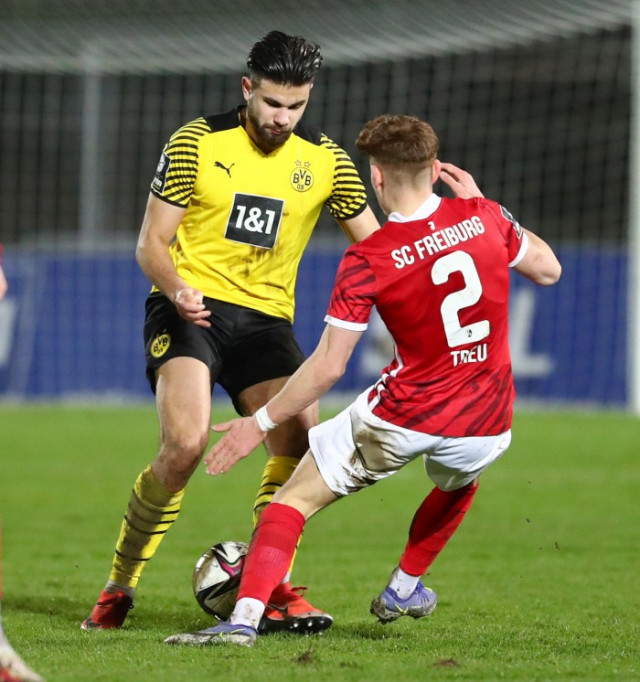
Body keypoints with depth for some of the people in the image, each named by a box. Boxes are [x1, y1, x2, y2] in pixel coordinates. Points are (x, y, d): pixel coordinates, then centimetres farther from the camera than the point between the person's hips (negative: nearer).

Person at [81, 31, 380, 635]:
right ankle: (119, 585, -7)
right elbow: (150, 244, -1)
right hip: (189, 308, -4)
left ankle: (268, 585, -3)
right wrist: (176, 290, -22)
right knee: (186, 444, -24)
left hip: (265, 319, 4)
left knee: (302, 442, -18)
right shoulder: (197, 143, -2)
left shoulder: (325, 160, 6)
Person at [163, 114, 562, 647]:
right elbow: (547, 269, 15)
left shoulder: (367, 262, -12)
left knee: (296, 499, 6)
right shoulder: (482, 216, -3)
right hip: (485, 429, 4)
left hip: (400, 420, -4)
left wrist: (261, 422, -2)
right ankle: (404, 589, 46)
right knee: (459, 481, 40)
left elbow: (327, 366, -12)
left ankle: (244, 617, -10)